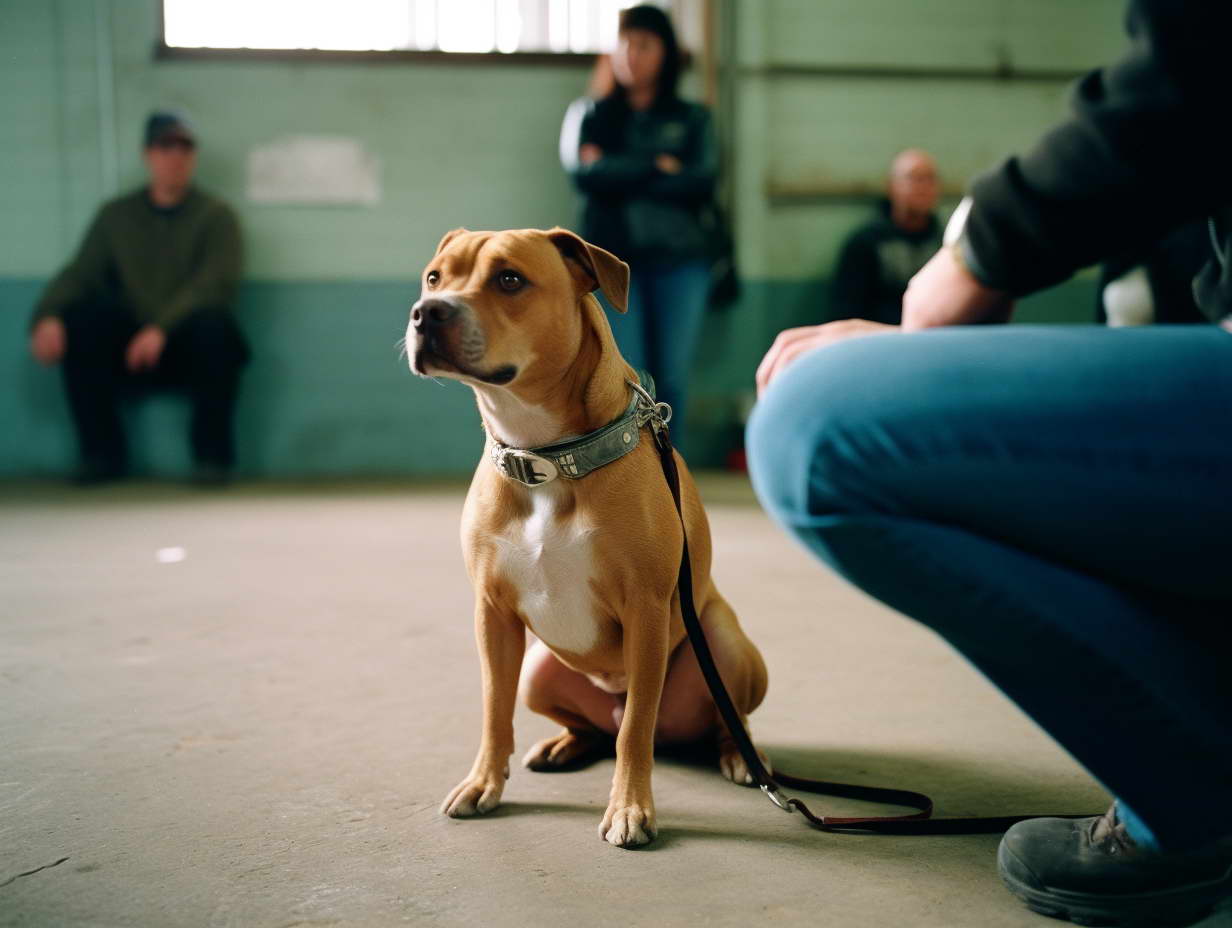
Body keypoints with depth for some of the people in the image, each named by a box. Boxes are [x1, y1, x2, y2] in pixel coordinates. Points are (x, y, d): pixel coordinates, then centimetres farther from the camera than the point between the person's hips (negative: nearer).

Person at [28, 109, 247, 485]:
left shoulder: (216, 215, -1)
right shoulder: (116, 215, 9)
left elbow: (216, 282, -17)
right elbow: (79, 273, 0)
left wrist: (163, 328, -32)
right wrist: (47, 316, -23)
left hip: (191, 350, -3)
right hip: (129, 347, 3)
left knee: (213, 323, -34)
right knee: (76, 320, -23)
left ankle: (212, 456, -19)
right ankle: (102, 454, -13)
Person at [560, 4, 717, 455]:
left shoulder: (692, 119, 10)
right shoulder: (589, 114, 9)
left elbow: (702, 184, -6)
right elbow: (584, 175, -8)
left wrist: (620, 174, -6)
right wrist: (658, 167, -5)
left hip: (679, 260, 1)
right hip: (612, 261, -1)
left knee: (672, 380, 1)